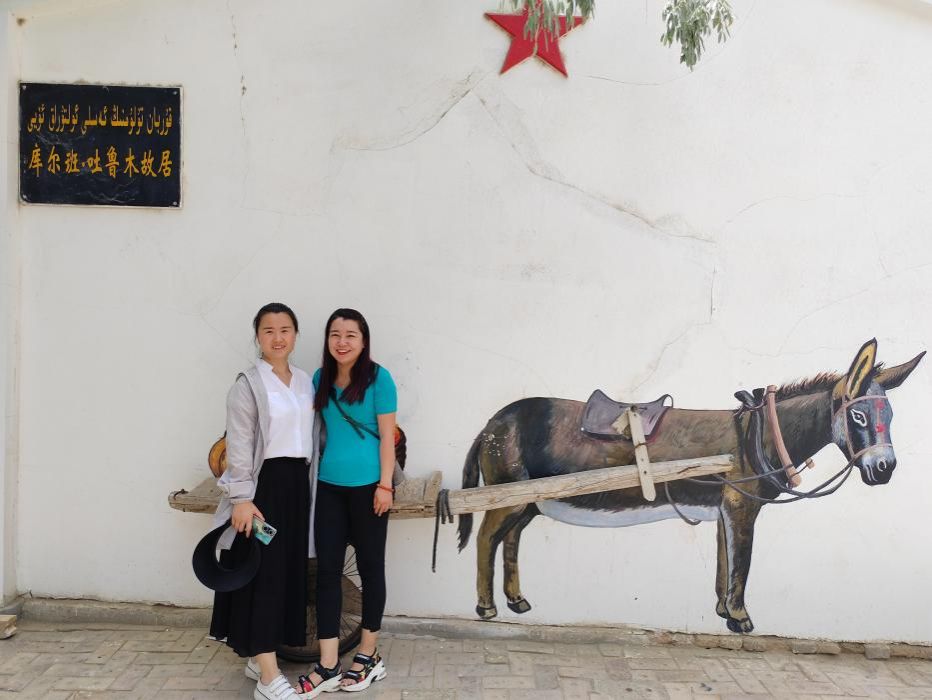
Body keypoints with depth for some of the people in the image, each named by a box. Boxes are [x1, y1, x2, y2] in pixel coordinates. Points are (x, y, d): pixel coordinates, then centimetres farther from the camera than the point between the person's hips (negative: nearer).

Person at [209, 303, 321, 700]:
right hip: (264, 482, -6)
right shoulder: (248, 384, -6)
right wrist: (241, 498, -16)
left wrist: (309, 485, 10)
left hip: (297, 482, 7)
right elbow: (239, 445, -11)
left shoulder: (305, 382, 11)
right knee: (264, 573, -5)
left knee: (289, 571, 11)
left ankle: (258, 658, 26)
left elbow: (311, 436, 12)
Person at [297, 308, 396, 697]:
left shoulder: (378, 378, -8)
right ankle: (328, 665, 13)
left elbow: (387, 435, -8)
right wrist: (313, 474, 9)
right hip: (329, 486, 5)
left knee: (370, 567, 8)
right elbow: (318, 429, 13)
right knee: (327, 570, 4)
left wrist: (385, 485, -12)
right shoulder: (320, 378, 7)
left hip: (367, 486, -4)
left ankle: (368, 657, 23)